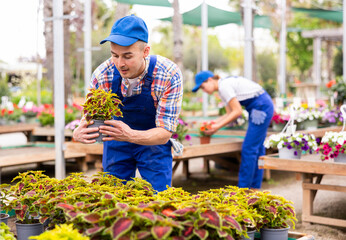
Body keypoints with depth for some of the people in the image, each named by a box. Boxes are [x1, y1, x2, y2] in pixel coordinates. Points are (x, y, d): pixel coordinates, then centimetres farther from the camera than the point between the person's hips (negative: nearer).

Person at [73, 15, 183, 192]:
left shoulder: (169, 75, -29)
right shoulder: (102, 74, -23)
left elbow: (164, 133, -27)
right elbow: (89, 119, -14)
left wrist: (130, 135, -47)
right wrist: (78, 133, -39)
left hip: (153, 142, -2)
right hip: (116, 142, 2)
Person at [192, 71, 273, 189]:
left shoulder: (224, 86, -16)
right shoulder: (224, 86, 14)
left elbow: (237, 112, -18)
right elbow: (230, 113, 14)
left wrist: (218, 126, -15)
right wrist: (214, 122, 2)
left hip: (261, 108, -10)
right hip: (264, 106, 10)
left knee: (249, 149, -6)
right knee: (257, 148, 12)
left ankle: (243, 187, -1)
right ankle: (255, 186, 18)